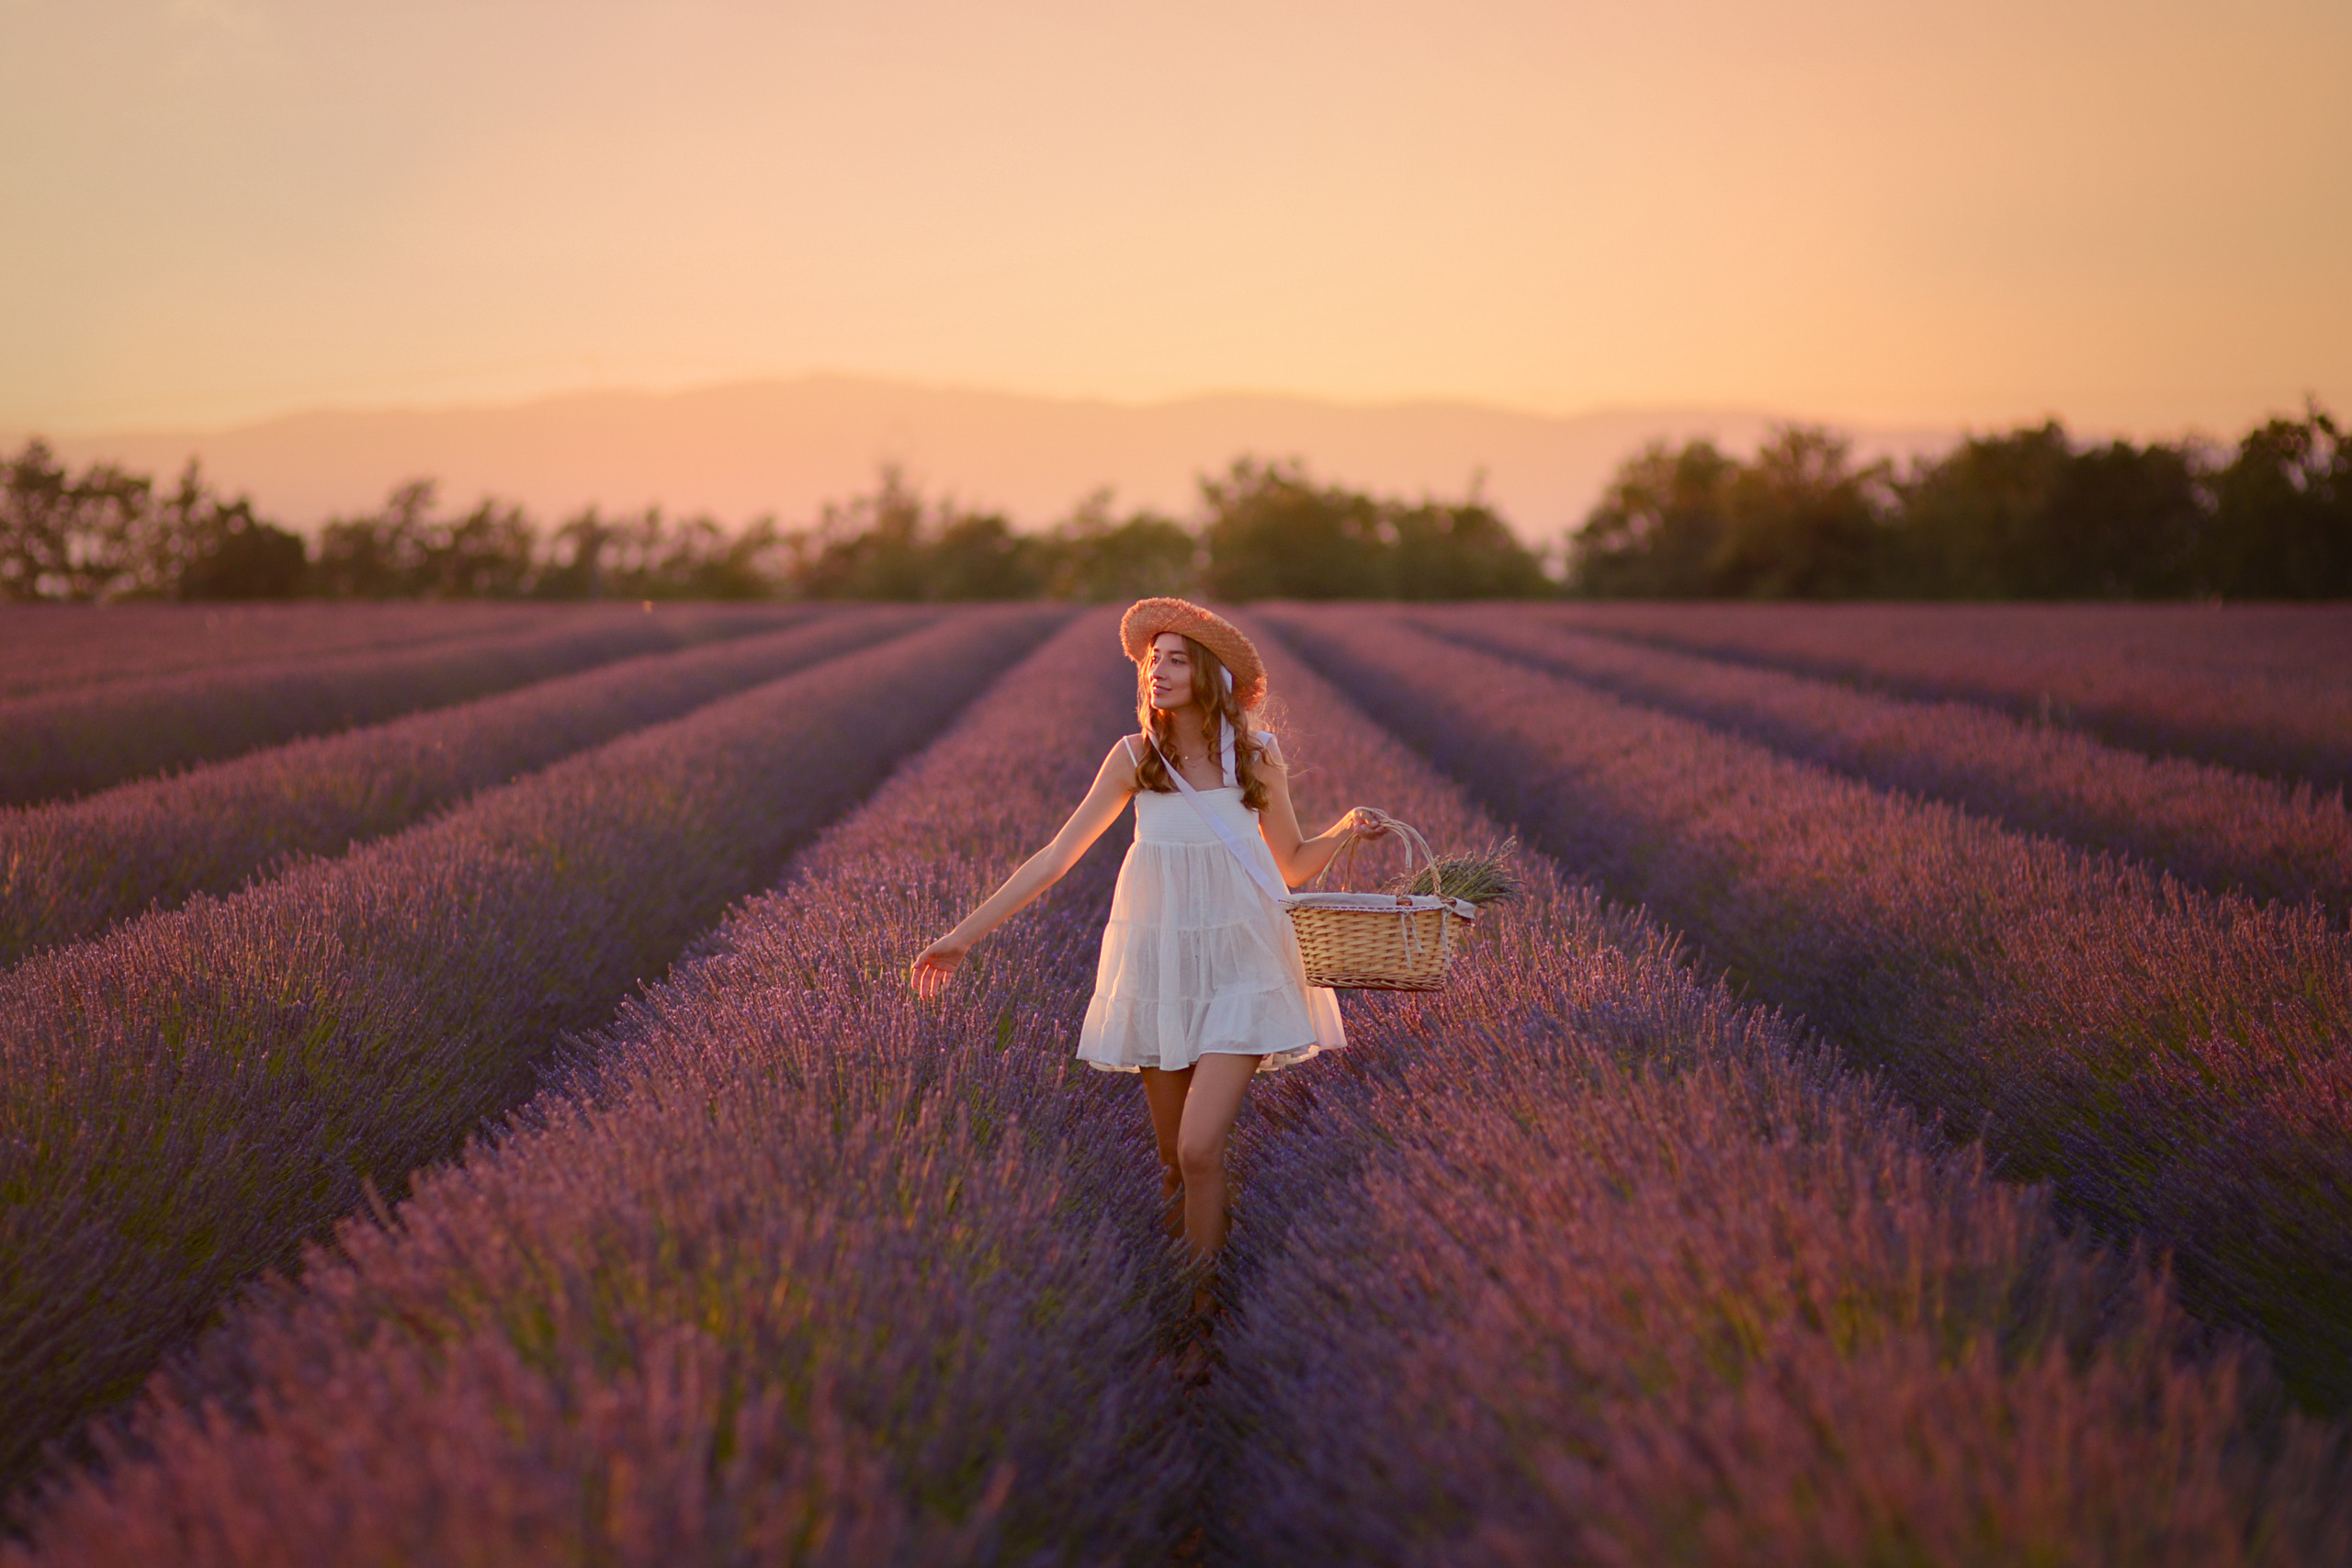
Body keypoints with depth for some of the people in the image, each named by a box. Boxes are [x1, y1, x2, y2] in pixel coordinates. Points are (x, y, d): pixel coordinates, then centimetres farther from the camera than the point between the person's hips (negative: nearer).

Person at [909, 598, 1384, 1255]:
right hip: (1158, 967, 1)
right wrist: (963, 935, -3)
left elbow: (1293, 864, 12)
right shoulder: (1136, 757, -2)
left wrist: (1348, 829, -8)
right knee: (1173, 1164, 7)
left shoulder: (1257, 755, -1)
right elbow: (1055, 857, 0)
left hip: (1237, 969, -1)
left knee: (1200, 1151, -15)